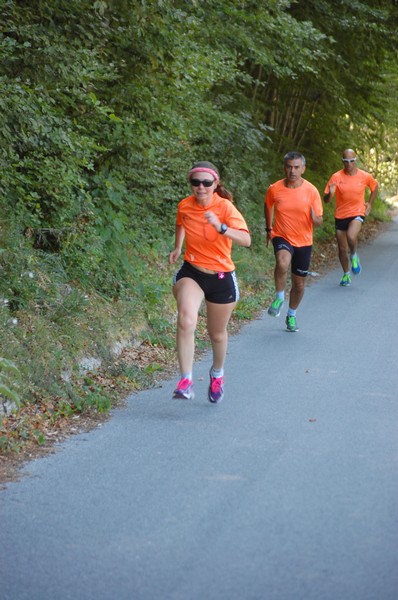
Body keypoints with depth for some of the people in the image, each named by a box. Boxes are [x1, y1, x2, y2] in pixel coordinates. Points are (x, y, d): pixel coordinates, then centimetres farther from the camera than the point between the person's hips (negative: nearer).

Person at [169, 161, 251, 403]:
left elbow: (246, 240, -32)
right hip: (191, 272, 1)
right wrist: (178, 247, 11)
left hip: (221, 277, -1)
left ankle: (217, 373, 46)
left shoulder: (225, 207, -17)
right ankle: (186, 380, -24)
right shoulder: (184, 206, -5)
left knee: (217, 333, 15)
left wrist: (220, 227, -45)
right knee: (186, 321, -27)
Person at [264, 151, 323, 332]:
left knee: (299, 284, 10)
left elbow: (319, 221, -6)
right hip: (282, 237, -1)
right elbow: (268, 205, 14)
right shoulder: (274, 189, -9)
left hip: (303, 242, 1)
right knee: (283, 262, -36)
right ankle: (279, 297, -12)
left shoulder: (311, 191, -11)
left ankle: (291, 315, 36)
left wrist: (315, 218, -29)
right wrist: (269, 228, 15)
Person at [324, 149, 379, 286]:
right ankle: (346, 274, 32)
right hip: (340, 216, 2)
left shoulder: (365, 176, -6)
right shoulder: (336, 177, -10)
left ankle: (354, 257, 1)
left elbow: (375, 186, 17)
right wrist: (330, 194, -34)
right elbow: (326, 200, -12)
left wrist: (370, 203, 9)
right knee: (342, 249, 9)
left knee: (351, 236, -31)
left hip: (357, 214, -2)